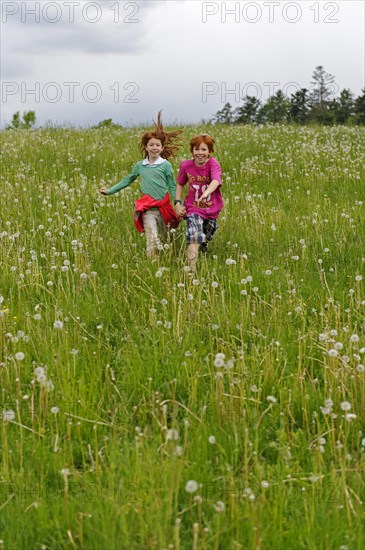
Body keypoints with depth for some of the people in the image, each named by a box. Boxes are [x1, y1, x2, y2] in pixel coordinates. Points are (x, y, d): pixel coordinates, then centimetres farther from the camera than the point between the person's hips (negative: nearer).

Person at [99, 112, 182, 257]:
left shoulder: (165, 165, -1)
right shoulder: (140, 165, 6)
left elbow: (172, 187, 2)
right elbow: (127, 180, 18)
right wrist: (109, 191, 16)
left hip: (163, 206, 0)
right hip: (147, 207, 0)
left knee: (162, 236, 11)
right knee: (152, 238, -11)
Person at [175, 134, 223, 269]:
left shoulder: (213, 163, -17)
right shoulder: (186, 165, -9)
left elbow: (216, 180, -37)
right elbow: (180, 184, 8)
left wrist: (207, 192, -58)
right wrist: (177, 203, -5)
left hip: (212, 209, 1)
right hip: (193, 208, -1)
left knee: (206, 237, 23)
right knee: (194, 238, -22)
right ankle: (191, 268, -25)